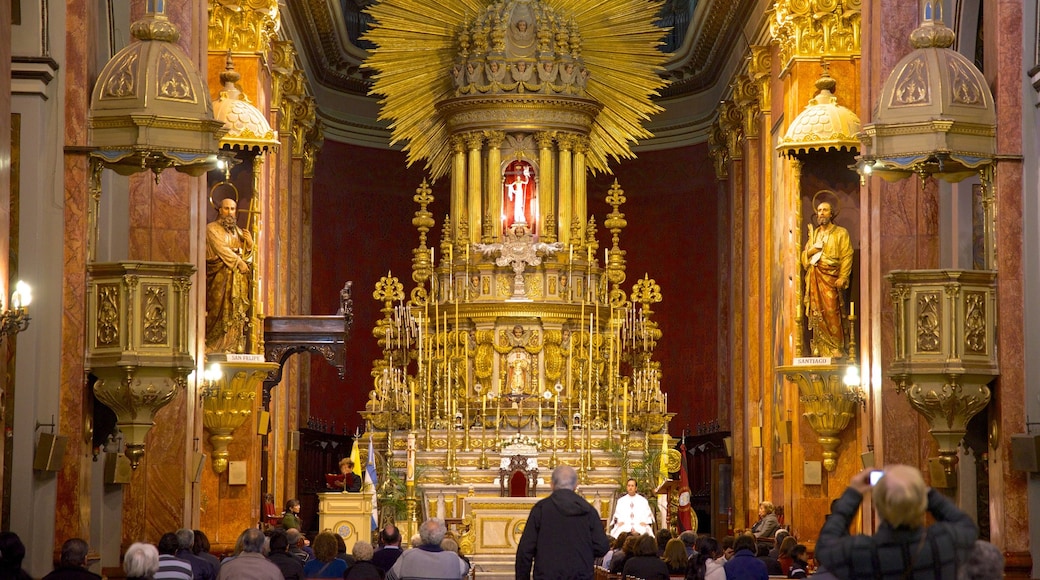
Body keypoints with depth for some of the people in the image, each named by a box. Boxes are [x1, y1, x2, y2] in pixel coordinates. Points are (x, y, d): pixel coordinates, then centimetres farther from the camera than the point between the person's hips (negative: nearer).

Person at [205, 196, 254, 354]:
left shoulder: (238, 231, 21)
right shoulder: (212, 228, 3)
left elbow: (246, 256, 19)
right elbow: (221, 248, -10)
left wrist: (249, 244, -1)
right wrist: (238, 262, -17)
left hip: (238, 277, 6)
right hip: (220, 277, -6)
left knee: (237, 314, -2)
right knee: (221, 311, -13)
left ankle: (235, 346, -4)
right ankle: (215, 346, -13)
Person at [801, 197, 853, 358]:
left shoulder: (841, 233, 5)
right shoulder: (814, 233, 21)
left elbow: (846, 256, -2)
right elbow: (804, 255, 20)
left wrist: (842, 277, -13)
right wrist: (811, 250, -3)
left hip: (830, 277, -5)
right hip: (814, 277, 5)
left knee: (831, 311, -13)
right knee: (817, 312, -1)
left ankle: (836, 348, -12)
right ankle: (820, 348, 0)